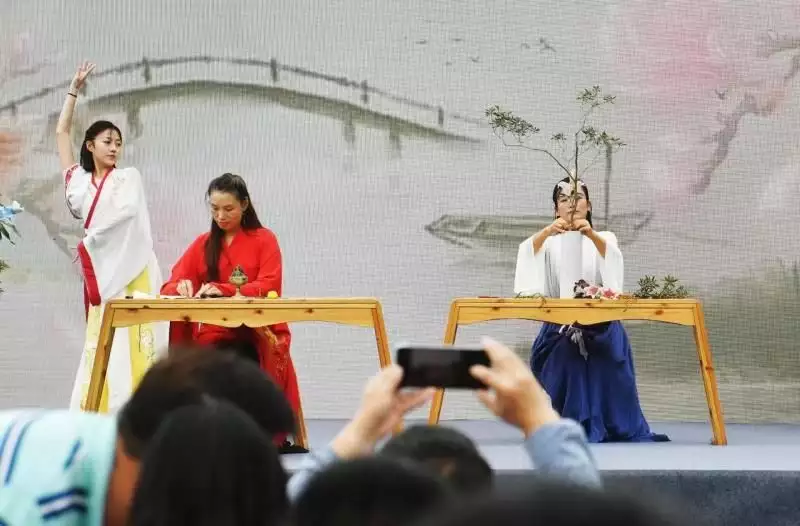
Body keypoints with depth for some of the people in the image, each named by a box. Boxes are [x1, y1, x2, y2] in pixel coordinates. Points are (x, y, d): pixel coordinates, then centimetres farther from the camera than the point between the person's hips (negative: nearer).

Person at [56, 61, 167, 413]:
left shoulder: (128, 177, 7)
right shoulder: (79, 180, 17)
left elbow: (126, 210, -13)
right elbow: (61, 132, 20)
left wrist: (88, 241, -11)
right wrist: (74, 90, 19)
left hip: (132, 271, -4)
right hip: (100, 272, 4)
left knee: (130, 344, -10)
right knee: (100, 342, -1)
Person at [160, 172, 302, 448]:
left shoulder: (264, 239, 8)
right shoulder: (202, 244, 18)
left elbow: (269, 287, -8)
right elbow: (171, 286, 9)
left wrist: (223, 289, -21)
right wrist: (180, 288, -17)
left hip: (255, 333, -2)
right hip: (212, 333, 3)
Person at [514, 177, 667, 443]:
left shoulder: (605, 238, 11)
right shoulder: (549, 241, 12)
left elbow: (612, 258, -13)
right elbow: (527, 251, -11)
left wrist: (591, 235, -32)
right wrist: (547, 231, -31)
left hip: (601, 331, 0)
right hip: (560, 331, 0)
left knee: (604, 386, -14)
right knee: (566, 382, -17)